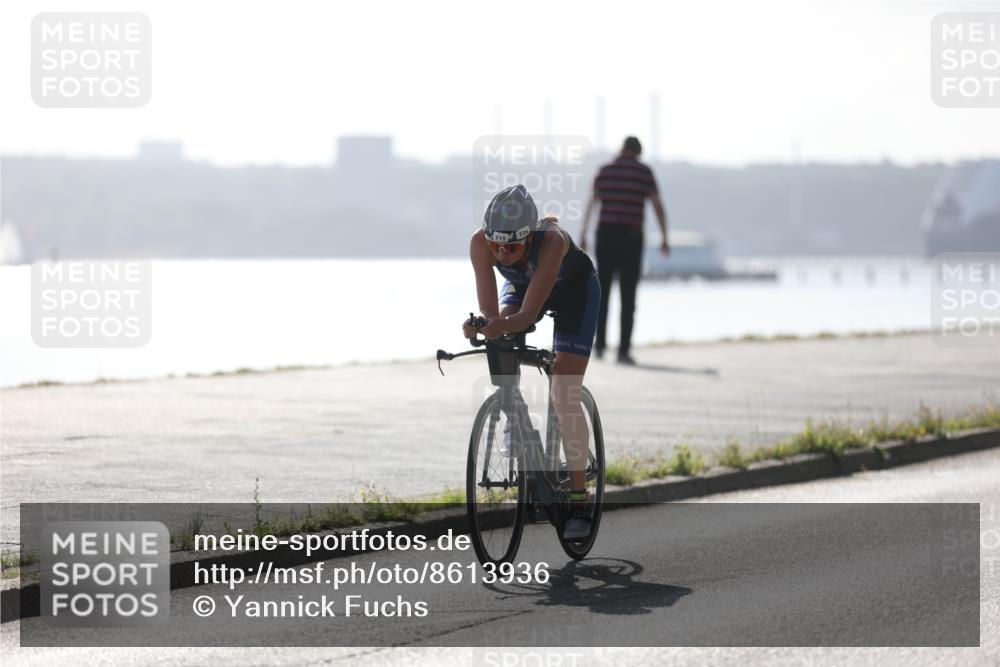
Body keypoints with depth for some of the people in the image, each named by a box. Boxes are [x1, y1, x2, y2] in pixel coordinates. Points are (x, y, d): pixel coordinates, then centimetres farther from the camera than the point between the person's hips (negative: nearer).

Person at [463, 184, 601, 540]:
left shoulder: (552, 240, -43)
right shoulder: (480, 243, -33)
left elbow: (528, 314, -43)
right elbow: (490, 312, -32)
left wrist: (499, 326, -62)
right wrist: (480, 327, -53)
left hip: (574, 289, -4)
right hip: (520, 285, 4)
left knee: (564, 396, -12)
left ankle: (579, 500, -5)